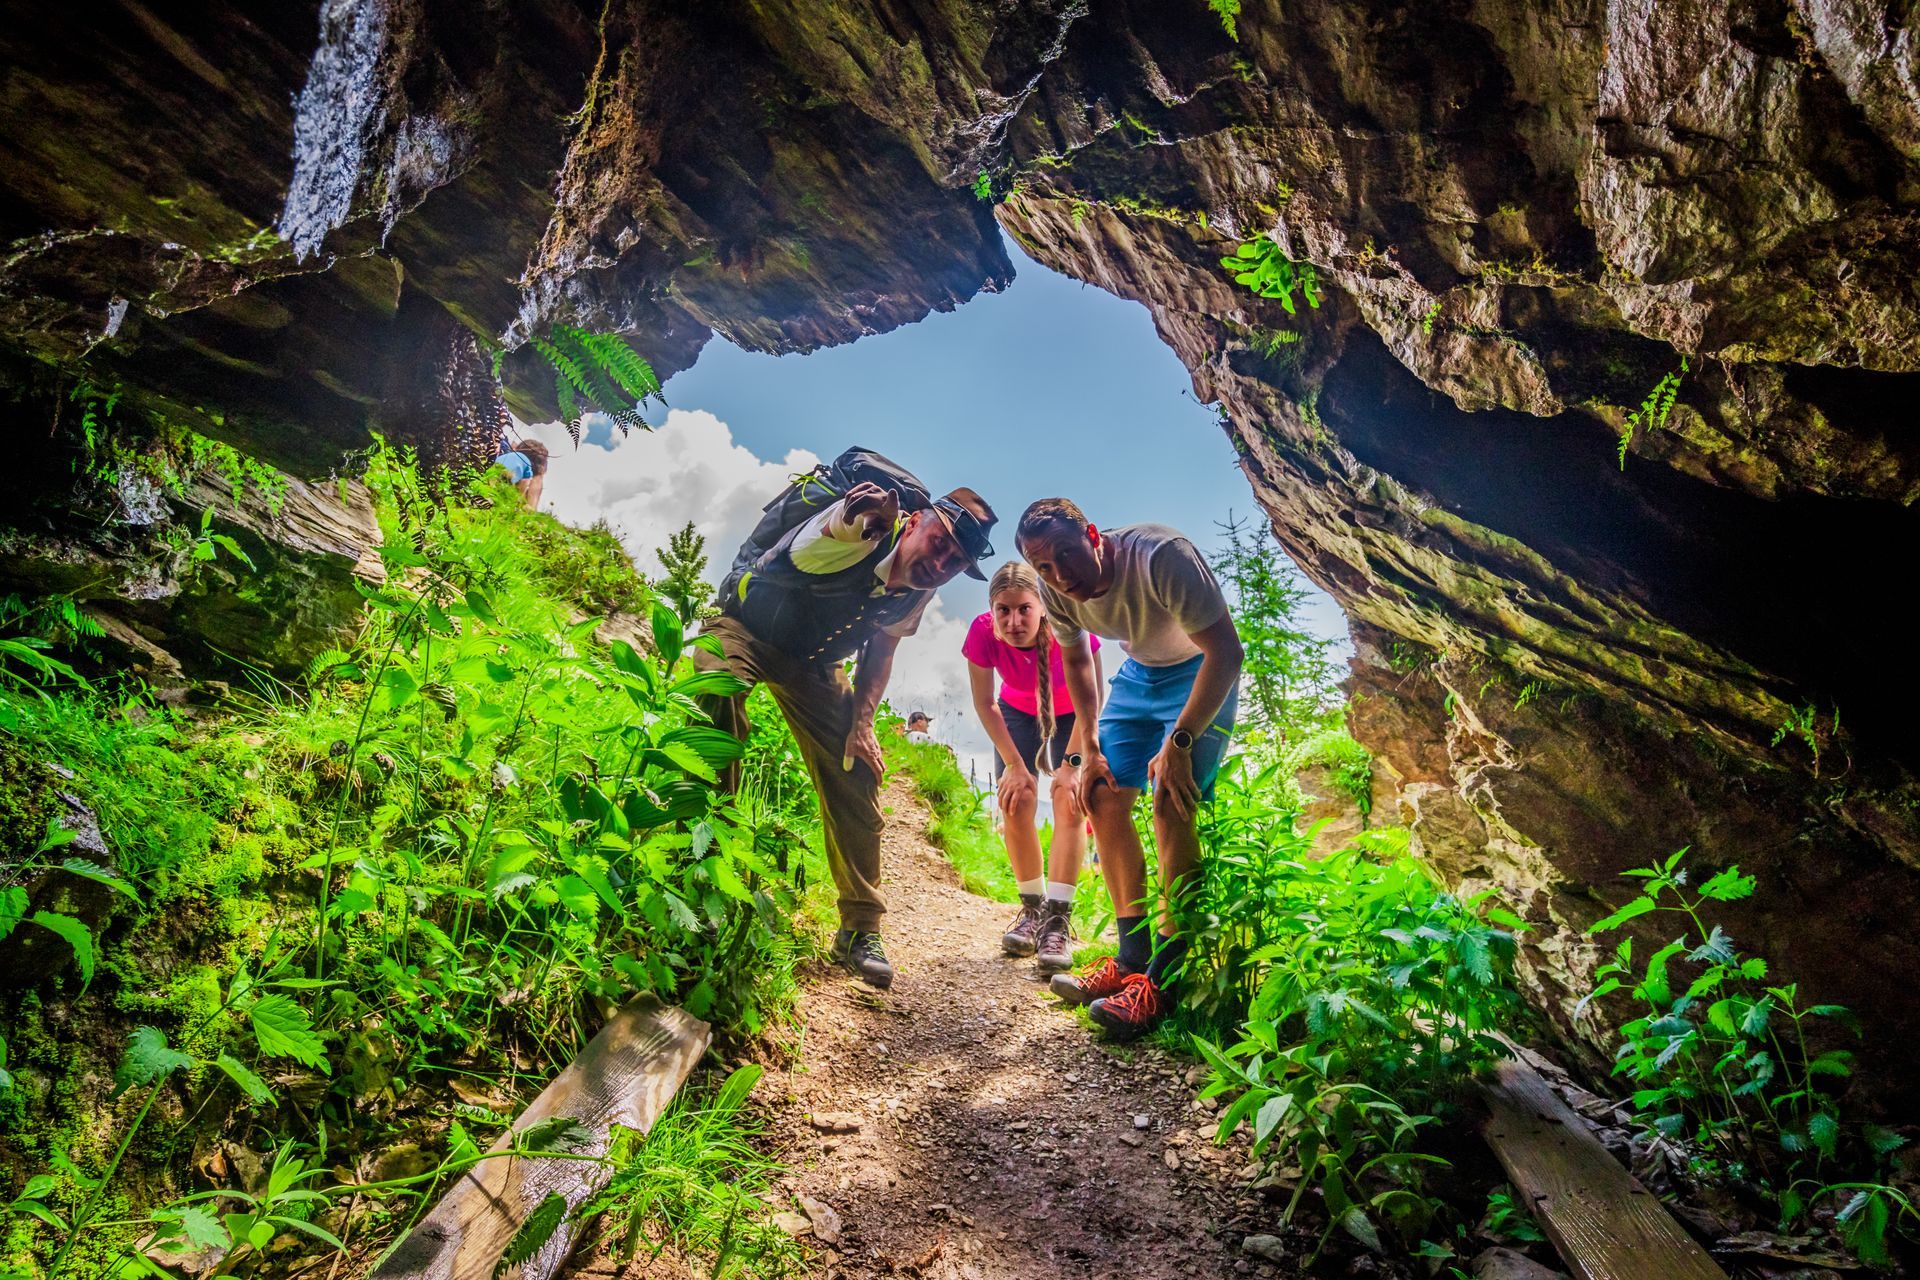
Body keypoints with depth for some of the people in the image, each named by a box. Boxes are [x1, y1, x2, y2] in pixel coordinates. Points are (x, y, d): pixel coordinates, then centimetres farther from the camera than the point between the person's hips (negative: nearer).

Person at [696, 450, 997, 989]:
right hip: (745, 626, -5)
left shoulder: (917, 593, -11)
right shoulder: (865, 528, -32)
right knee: (718, 693, -39)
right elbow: (835, 524, -57)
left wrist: (861, 723, -8)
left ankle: (860, 930, 4)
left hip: (812, 664, 6)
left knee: (856, 774, -7)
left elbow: (881, 650, 4)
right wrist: (862, 520, -82)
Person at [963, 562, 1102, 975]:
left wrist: (1071, 765, -25)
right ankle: (1032, 909, 7)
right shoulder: (983, 632, -32)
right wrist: (1013, 763, -17)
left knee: (1071, 803, -16)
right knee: (1016, 801, -8)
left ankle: (1057, 920, -17)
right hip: (1018, 712, 2)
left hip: (1072, 715, -2)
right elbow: (985, 704, -16)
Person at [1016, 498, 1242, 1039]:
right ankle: (1133, 958, 9)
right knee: (1102, 795, -4)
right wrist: (1089, 746, 0)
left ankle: (1164, 979, -14)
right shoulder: (1058, 592, -15)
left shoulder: (1159, 556, -34)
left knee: (1171, 802, -21)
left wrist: (1178, 741, -32)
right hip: (1139, 673, 6)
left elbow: (1226, 653, -30)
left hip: (1203, 674, -6)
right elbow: (1076, 659, 6)